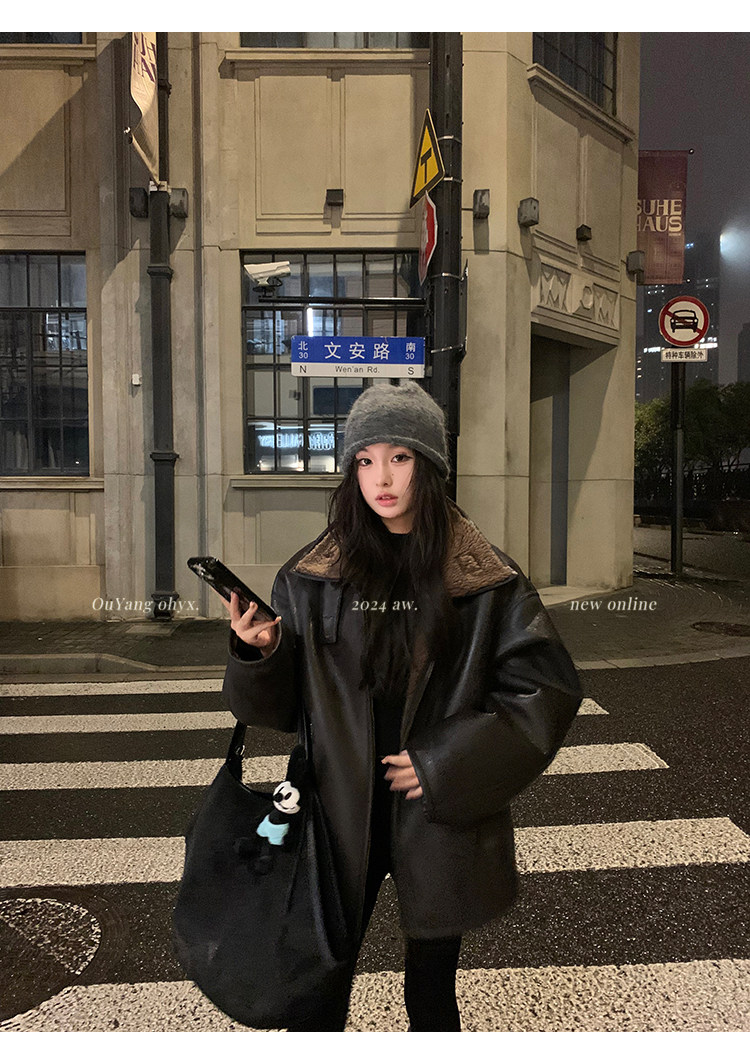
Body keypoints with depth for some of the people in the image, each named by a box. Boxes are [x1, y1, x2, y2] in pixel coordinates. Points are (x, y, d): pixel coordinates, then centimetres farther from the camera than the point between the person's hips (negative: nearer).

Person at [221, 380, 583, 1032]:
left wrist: (446, 766, -12)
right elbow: (282, 704, 3)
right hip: (342, 818, 1)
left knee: (431, 993, 19)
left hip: (442, 819, -1)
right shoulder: (313, 577, -3)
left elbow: (548, 690, -6)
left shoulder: (487, 581, -8)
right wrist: (259, 654, -18)